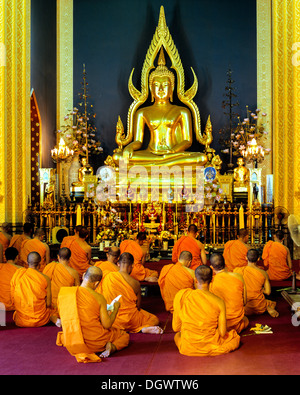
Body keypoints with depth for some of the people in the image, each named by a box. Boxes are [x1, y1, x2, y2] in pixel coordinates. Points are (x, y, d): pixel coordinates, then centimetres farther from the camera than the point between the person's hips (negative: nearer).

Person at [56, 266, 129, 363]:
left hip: (70, 345, 4)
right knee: (125, 335, 21)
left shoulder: (63, 293, -4)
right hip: (94, 342, -3)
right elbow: (107, 325, -11)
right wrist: (115, 309, 6)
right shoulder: (99, 298, -16)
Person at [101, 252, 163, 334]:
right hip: (129, 320, -5)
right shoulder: (135, 283, -12)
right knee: (155, 319, 15)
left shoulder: (108, 277, -7)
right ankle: (144, 328, -15)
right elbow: (138, 307, -3)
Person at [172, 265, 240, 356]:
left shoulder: (181, 295, -15)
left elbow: (175, 328, -7)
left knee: (177, 335, 35)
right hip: (211, 348, 2)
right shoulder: (219, 302, -15)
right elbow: (222, 333, -10)